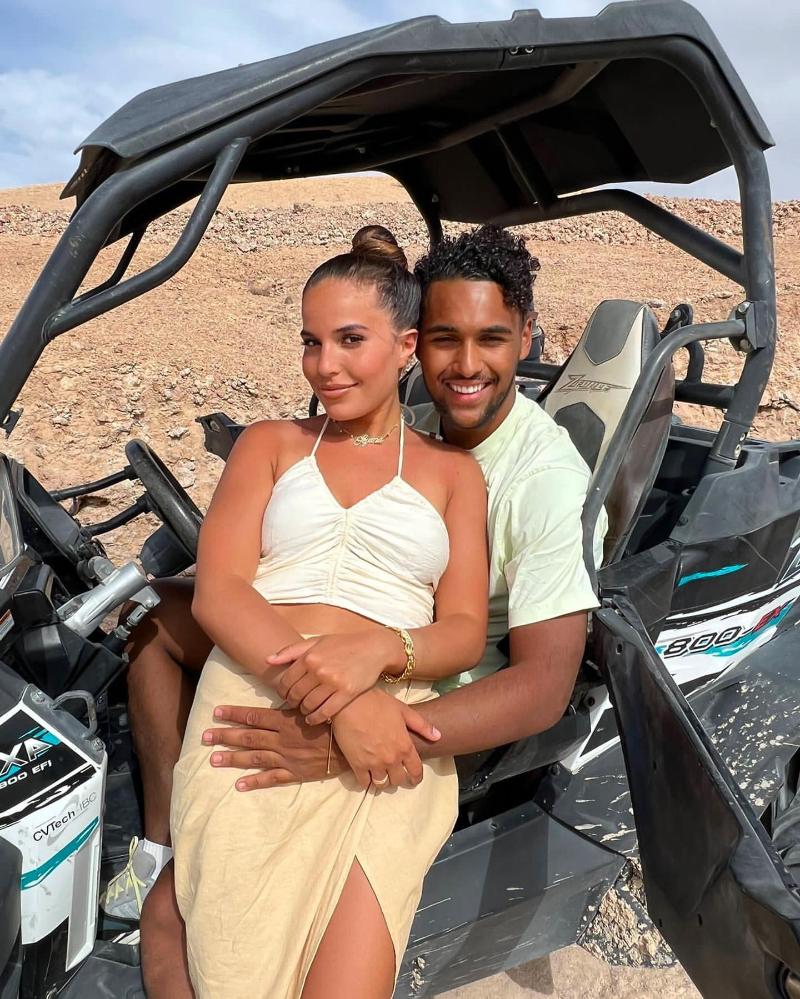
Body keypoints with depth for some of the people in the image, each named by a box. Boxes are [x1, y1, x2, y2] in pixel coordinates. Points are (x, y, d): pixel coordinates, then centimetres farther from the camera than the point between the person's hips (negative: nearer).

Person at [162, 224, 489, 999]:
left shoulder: (452, 472, 16)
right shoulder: (270, 444, 16)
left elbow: (465, 632, 7)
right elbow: (216, 592, 1)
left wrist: (378, 651, -17)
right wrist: (339, 705, -14)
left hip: (390, 730, 0)